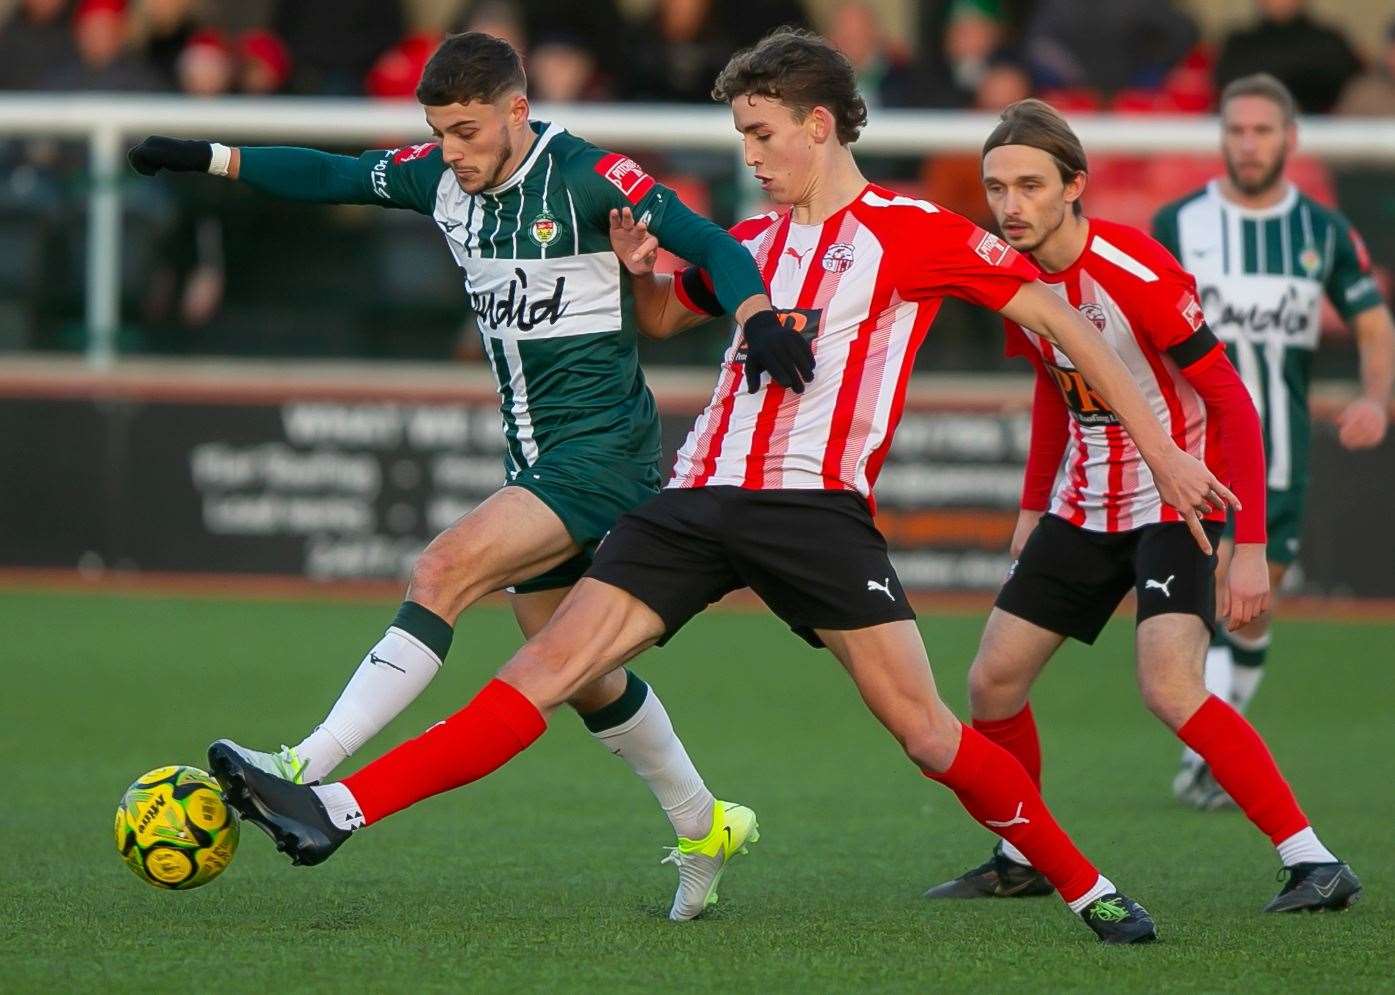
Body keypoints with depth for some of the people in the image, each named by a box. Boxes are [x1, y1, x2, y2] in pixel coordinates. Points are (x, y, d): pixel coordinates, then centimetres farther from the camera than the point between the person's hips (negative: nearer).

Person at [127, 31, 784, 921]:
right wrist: (208, 158, 10)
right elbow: (331, 177, 16)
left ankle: (309, 770, -31)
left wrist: (757, 317, -32)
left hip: (603, 452, -8)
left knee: (445, 571, -24)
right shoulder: (441, 179, 5)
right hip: (535, 460, 8)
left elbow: (711, 245, -15)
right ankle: (704, 829, 30)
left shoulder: (588, 177, -14)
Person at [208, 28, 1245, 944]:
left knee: (923, 729, -11)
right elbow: (663, 318, 38)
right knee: (547, 665, -5)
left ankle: (1092, 890, 5)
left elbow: (1061, 319, 3)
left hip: (816, 505, -5)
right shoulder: (751, 240, 20)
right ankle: (332, 812, -15)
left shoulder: (911, 230, 1)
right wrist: (644, 267, 12)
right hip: (699, 495, 5)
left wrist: (1162, 449, 0)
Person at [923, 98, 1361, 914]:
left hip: (1176, 502, -7)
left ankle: (1314, 862, -20)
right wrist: (1033, 508, 19)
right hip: (1084, 505, 7)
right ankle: (1022, 861, 27)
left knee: (1169, 687, -25)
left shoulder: (1138, 274, -24)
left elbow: (1233, 406, -21)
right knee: (993, 682, 6)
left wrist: (1250, 547, -25)